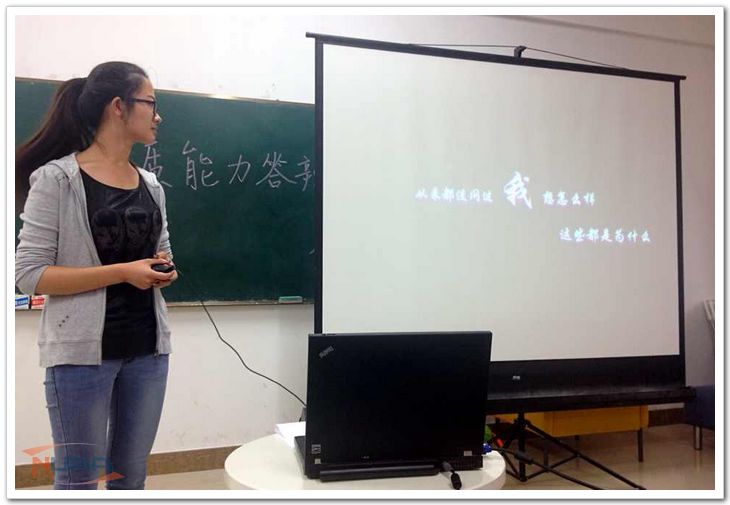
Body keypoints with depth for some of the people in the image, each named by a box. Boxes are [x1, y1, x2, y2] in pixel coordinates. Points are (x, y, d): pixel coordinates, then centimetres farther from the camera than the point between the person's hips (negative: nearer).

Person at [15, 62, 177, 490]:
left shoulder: (151, 186, 10)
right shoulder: (56, 178, -7)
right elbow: (29, 274, -12)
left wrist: (163, 271, -3)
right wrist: (122, 272, -19)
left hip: (148, 348, 6)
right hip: (83, 350, -5)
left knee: (131, 474, 15)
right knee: (78, 479, 7)